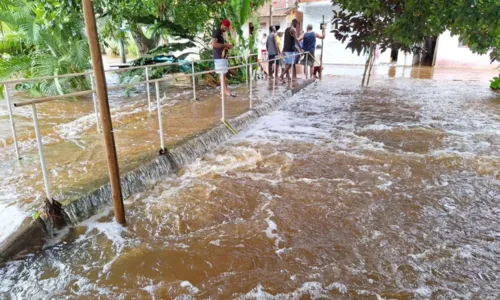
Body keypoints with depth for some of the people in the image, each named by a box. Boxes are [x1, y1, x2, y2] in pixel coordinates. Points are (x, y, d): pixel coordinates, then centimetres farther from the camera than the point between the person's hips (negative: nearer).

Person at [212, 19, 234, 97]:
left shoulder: (221, 33, 20)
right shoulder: (216, 32, -9)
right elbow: (214, 44, -21)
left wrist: (227, 46, 10)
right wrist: (225, 45, -16)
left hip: (223, 56, 10)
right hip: (219, 57, -10)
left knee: (224, 73, 9)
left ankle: (225, 89, 14)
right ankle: (226, 90, -9)